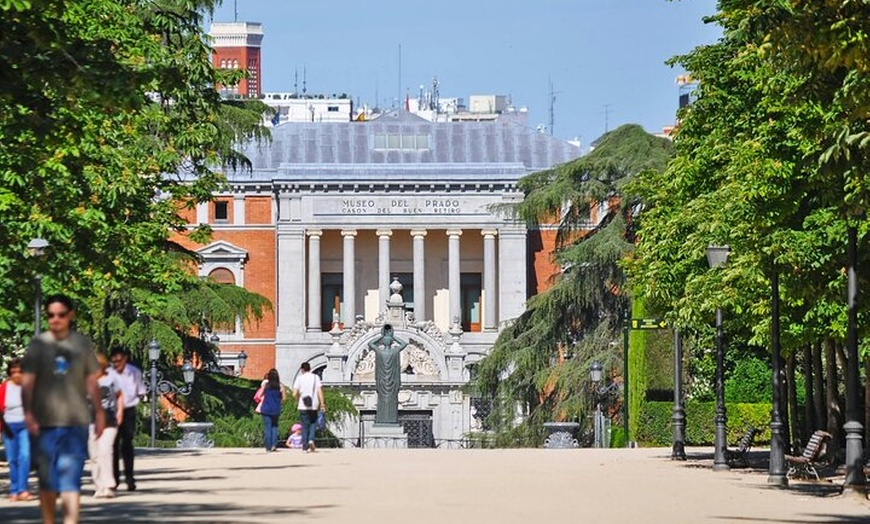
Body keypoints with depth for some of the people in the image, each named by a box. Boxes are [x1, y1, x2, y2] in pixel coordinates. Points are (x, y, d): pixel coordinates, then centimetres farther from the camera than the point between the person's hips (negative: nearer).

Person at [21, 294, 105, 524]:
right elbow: (27, 382, -1)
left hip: (76, 420, 0)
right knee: (47, 479, 9)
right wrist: (28, 412, -13)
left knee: (71, 479, -9)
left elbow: (92, 382, 13)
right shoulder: (38, 344, 3)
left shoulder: (83, 344, 7)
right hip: (45, 421, 0)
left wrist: (99, 412, 13)